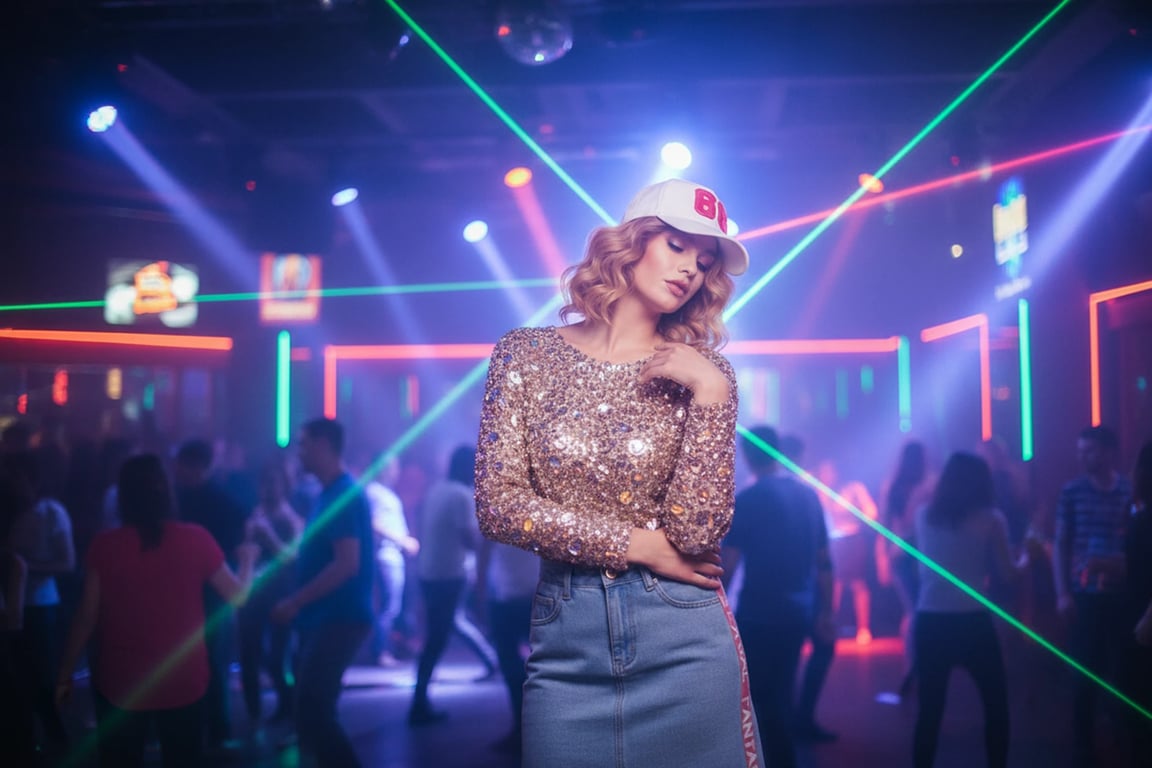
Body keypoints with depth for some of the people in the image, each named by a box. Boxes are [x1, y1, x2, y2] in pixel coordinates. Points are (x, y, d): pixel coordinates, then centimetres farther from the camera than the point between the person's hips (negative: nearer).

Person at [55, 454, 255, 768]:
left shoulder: (104, 545, -9)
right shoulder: (196, 539, -8)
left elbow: (87, 617, -6)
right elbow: (237, 595, 2)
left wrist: (65, 673, 6)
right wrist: (247, 559, 22)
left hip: (120, 683, 0)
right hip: (183, 682, 1)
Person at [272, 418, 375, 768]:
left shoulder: (343, 495, -16)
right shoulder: (330, 493, 14)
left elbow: (347, 564, -23)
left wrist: (295, 602, -19)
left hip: (338, 619, -10)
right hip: (324, 617, 10)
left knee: (313, 713, -11)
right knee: (312, 711, 14)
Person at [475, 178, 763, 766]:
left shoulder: (702, 374, 0)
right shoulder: (527, 354, 0)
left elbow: (696, 531, -10)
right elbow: (499, 505, -7)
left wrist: (710, 394, -15)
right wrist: (638, 545, -9)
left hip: (684, 640, 0)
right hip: (566, 640, 0)